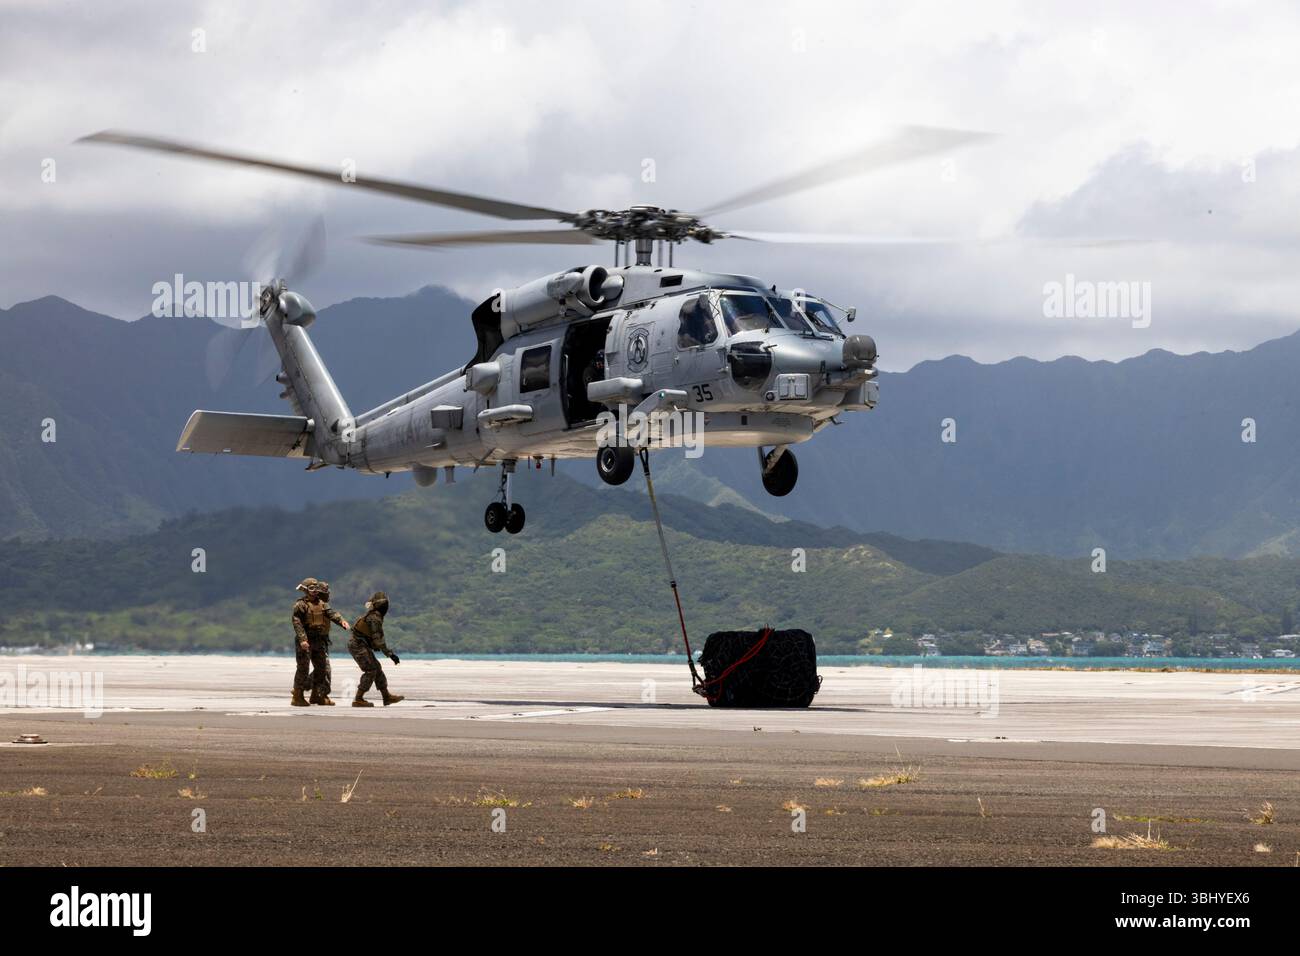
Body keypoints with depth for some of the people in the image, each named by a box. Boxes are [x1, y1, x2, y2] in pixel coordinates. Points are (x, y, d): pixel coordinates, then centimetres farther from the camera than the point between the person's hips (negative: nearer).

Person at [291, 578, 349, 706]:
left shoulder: (322, 603, 12)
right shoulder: (300, 605, -9)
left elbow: (331, 613, -3)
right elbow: (297, 623, -16)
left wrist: (341, 621, -23)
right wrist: (302, 640, -28)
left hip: (319, 641, 7)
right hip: (306, 642, -7)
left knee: (323, 668, 8)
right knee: (303, 668, -4)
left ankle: (316, 695, 18)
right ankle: (297, 697, 3)